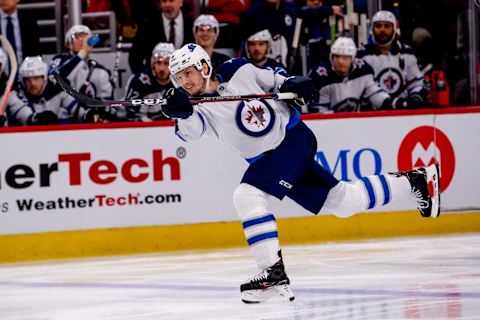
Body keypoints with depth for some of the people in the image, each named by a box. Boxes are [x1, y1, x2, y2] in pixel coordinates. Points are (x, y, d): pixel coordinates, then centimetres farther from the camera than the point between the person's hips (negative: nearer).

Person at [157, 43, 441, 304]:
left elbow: (272, 79, 9)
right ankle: (414, 180, 26)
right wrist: (180, 113, -48)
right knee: (343, 201, 10)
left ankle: (273, 271, -24)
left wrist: (291, 84, -9)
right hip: (266, 159, 5)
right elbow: (191, 129, -28)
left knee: (248, 195, -24)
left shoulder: (238, 71, -9)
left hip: (293, 137, -5)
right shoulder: (199, 109, -5)